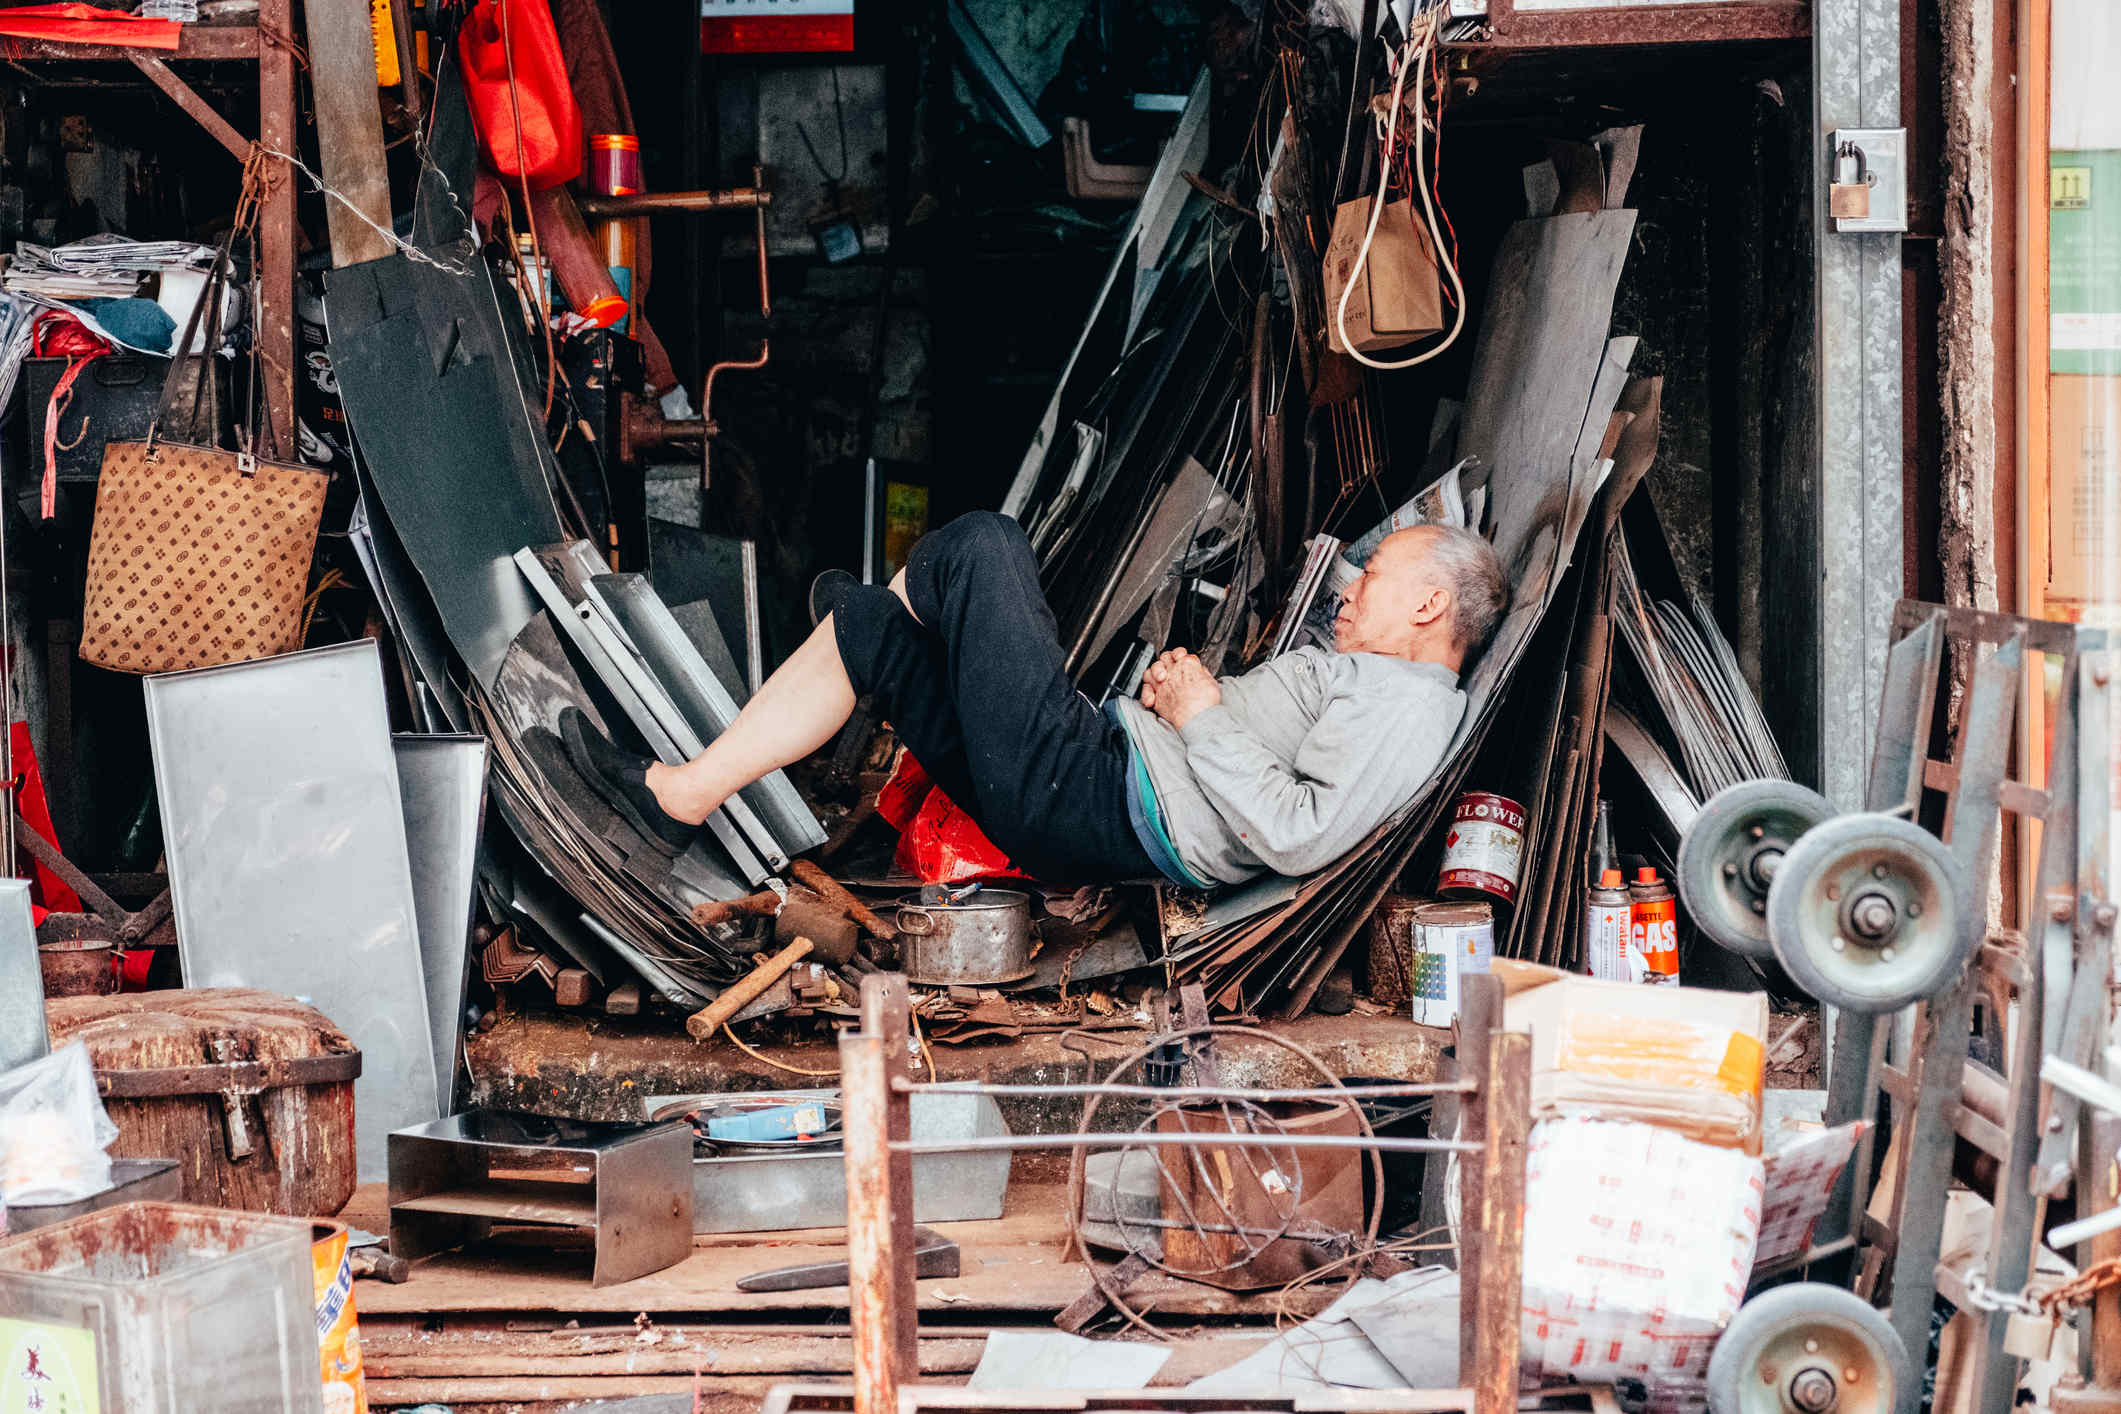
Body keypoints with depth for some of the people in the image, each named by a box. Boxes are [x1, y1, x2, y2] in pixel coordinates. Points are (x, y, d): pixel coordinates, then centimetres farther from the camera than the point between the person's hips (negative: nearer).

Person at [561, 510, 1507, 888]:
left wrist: (1205, 717, -13)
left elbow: (1298, 838, -23)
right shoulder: (1355, 676, 24)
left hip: (1091, 806, -11)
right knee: (865, 625, 11)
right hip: (1091, 795, 11)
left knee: (981, 545, -9)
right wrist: (1182, 691, 11)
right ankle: (683, 799, 10)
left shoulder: (1403, 706, -8)